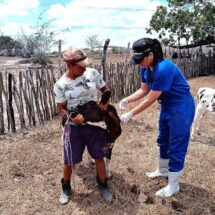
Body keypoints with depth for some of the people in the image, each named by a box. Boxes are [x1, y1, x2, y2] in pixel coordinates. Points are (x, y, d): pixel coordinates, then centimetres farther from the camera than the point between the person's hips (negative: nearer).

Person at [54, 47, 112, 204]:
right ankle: (66, 188, 38)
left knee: (99, 157, 13)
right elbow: (61, 109, -7)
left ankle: (103, 186, 36)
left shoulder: (92, 73, -8)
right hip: (74, 127, -1)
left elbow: (105, 89, 5)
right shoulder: (61, 85, -12)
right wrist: (72, 118, -26)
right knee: (69, 161, 10)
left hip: (95, 123, 2)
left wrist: (105, 102, -15)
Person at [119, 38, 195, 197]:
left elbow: (150, 100, -27)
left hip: (181, 109, -9)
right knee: (163, 141, 22)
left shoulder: (163, 69, -32)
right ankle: (163, 170, 45)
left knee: (176, 147, 2)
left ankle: (173, 186, 19)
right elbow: (144, 90, 5)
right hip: (167, 107, 9)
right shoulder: (146, 68, -5)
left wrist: (130, 115, -20)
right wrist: (127, 100, -10)